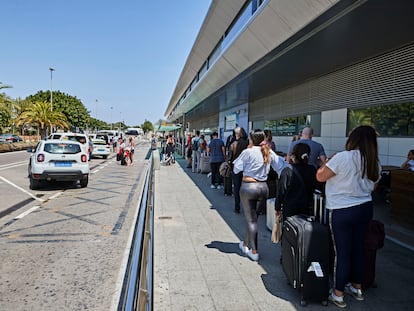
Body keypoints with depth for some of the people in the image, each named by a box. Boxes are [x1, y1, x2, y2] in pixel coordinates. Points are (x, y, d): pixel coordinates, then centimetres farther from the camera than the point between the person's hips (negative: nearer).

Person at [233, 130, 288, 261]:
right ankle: (246, 244, 36)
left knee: (251, 219, 4)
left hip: (248, 186, -5)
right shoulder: (270, 152, 4)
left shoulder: (248, 152, -9)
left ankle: (254, 251, 5)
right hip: (263, 187, 5)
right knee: (253, 218, 18)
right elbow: (282, 167, 2)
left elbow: (236, 169, -4)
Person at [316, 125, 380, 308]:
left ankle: (338, 295, 16)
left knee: (342, 252, 3)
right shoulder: (375, 164, 2)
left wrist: (328, 163, 3)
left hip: (342, 212, -6)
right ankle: (357, 288, 35)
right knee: (358, 248, 19)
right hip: (365, 209, 6)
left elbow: (320, 177, -12)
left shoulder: (343, 157, -20)